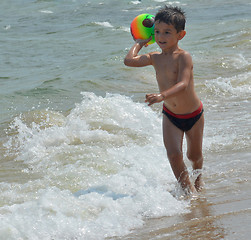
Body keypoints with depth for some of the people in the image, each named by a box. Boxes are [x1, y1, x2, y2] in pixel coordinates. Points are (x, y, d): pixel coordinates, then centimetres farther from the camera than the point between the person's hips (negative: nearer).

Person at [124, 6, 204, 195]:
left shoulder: (184, 57, -23)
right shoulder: (155, 58, -5)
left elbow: (183, 83, -35)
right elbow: (129, 60, -10)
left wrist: (163, 95, -49)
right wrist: (140, 43, 2)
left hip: (193, 115, -3)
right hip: (170, 116, 3)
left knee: (194, 155, 14)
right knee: (174, 154, -12)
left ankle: (198, 176, 47)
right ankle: (187, 188, 6)